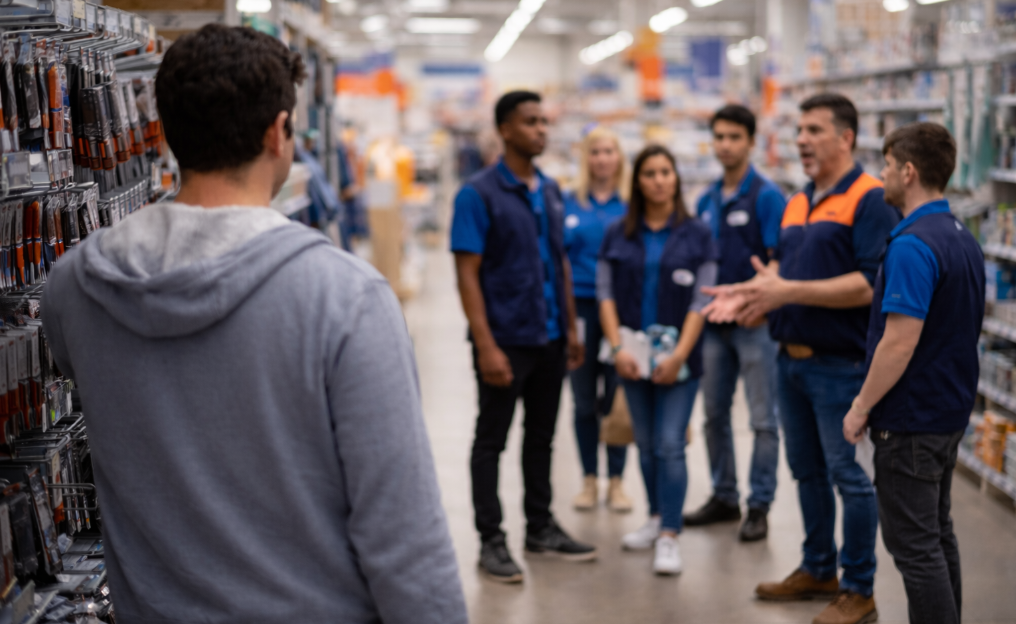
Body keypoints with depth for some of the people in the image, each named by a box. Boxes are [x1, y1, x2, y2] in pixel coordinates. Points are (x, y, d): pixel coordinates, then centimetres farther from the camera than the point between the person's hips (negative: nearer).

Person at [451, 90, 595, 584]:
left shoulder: (551, 191, 9)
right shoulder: (478, 194, -11)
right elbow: (467, 274, -14)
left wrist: (571, 328, 10)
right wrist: (486, 346, -19)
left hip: (549, 339, 6)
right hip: (505, 340, -6)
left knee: (542, 437, 15)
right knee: (491, 441, 4)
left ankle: (541, 527, 27)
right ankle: (491, 540, 12)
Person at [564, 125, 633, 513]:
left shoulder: (633, 204, 2)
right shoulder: (570, 204, 5)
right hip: (580, 306, 1)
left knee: (616, 400, 3)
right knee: (584, 400, 6)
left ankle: (616, 481, 13)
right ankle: (589, 480, 17)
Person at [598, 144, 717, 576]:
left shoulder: (696, 234, -1)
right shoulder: (618, 236, 5)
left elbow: (701, 300, -4)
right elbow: (605, 293, 3)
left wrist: (679, 354, -13)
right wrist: (618, 348, -9)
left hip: (678, 358, -3)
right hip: (633, 356, 3)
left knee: (670, 446, -7)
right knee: (645, 443, 11)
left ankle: (669, 536, -4)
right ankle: (656, 517, 26)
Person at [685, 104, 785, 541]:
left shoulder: (766, 196, -8)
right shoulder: (707, 200, 12)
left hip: (754, 322, -7)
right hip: (714, 322, 7)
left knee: (762, 419, 0)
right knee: (715, 414, 13)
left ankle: (759, 505, 7)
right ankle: (724, 496, 25)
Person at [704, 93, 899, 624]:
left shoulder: (871, 200, -13)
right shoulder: (797, 204, 14)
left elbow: (871, 283, -22)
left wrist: (790, 291, -26)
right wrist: (752, 291, 1)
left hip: (840, 364, -8)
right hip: (791, 360, 9)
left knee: (849, 475, 0)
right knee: (807, 470, 18)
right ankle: (818, 570, 32)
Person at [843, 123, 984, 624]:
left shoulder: (912, 246, -22)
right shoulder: (964, 240, 9)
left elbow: (900, 342, -25)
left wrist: (861, 408, -14)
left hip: (909, 422, -10)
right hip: (949, 413, 10)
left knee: (914, 545, -3)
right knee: (936, 535, 18)